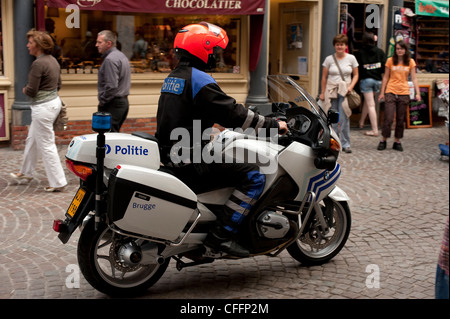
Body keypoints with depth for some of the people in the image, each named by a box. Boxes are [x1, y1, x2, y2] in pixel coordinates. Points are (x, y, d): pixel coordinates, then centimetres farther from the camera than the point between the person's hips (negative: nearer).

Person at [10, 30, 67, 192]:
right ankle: (26, 173, 39)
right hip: (54, 101, 10)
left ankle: (57, 182, 6)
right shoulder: (53, 60, 7)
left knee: (46, 145, -1)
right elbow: (58, 85, 16)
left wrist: (25, 90, 1)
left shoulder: (38, 64, -21)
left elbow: (31, 91, -21)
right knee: (31, 139, 24)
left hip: (43, 107, -10)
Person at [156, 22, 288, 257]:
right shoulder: (199, 79, -14)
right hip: (191, 163, -10)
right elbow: (232, 114, -16)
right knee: (253, 177, -11)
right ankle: (222, 235, -14)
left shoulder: (173, 77, 16)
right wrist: (272, 125, -7)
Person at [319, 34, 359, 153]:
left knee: (344, 118, -7)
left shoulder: (351, 58, 6)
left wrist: (351, 86, -7)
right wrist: (322, 93, 3)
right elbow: (324, 77, 7)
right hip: (331, 91, 1)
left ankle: (345, 144, 0)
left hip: (345, 91, 0)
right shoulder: (329, 59, 5)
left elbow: (355, 75, 10)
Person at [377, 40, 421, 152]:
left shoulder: (411, 62, 5)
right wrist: (382, 92, 3)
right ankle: (383, 140, 7)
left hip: (404, 93, 1)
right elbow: (385, 77, 6)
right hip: (390, 92, -1)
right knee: (388, 118, -6)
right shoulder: (390, 61, 3)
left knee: (401, 119, 6)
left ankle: (397, 141, 17)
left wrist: (417, 93, -5)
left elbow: (414, 79, 4)